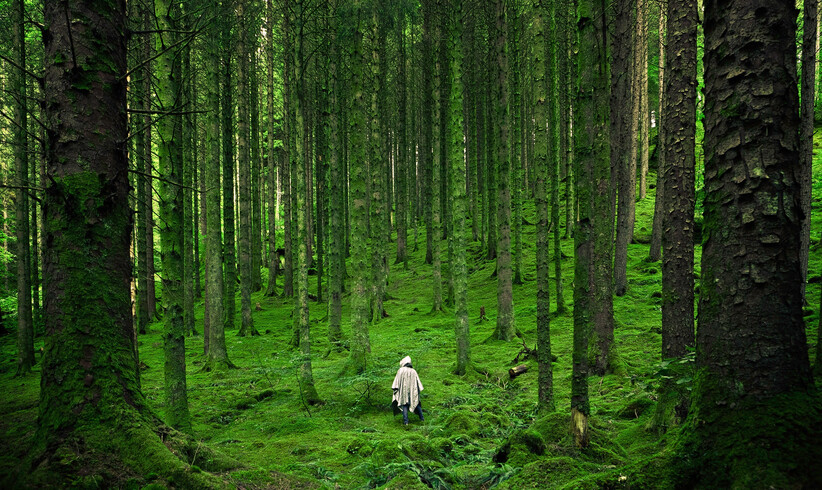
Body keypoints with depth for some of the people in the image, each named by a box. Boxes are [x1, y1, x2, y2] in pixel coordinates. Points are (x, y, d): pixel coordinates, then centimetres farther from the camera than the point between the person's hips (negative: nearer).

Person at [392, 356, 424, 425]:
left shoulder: (401, 370, -3)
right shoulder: (413, 371, 7)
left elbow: (397, 380, -5)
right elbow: (418, 382, 9)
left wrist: (395, 388, -2)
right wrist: (418, 390, 15)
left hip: (404, 390, -3)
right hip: (413, 390, 3)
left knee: (404, 404, 0)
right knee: (417, 403, 17)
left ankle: (405, 421, -11)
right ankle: (422, 418, 21)